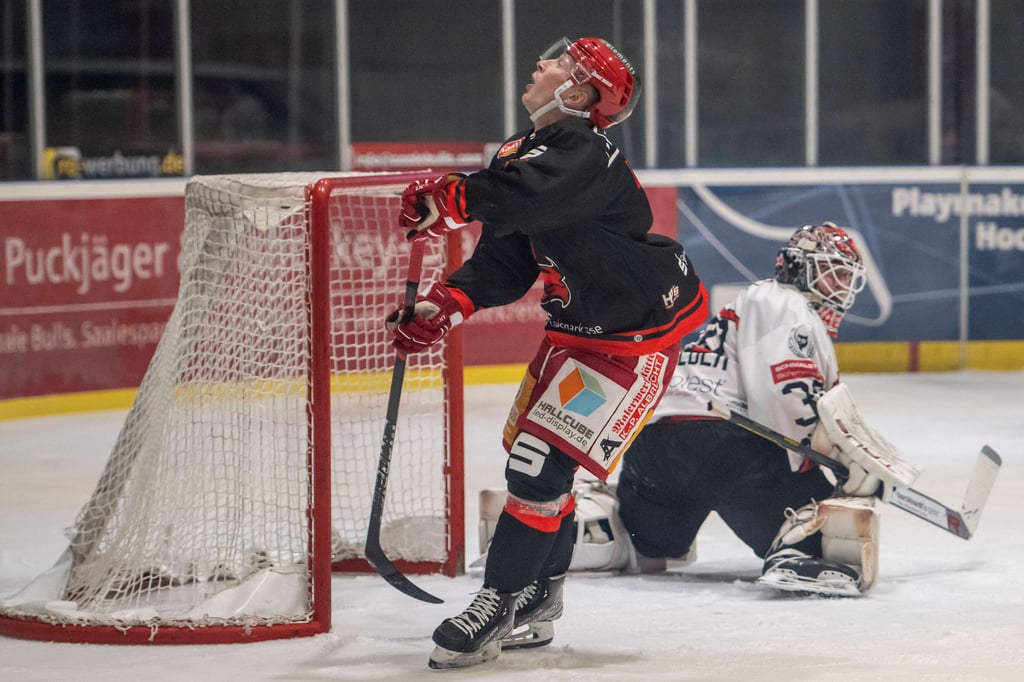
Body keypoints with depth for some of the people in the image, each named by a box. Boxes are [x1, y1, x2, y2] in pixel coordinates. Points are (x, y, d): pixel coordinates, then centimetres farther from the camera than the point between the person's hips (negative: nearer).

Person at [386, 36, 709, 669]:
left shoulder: (583, 151, -22)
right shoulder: (529, 149, 7)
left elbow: (524, 195, -42)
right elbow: (506, 260, 9)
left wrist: (450, 198, -39)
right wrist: (446, 303, -3)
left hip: (635, 339, -10)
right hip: (576, 327, 10)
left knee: (542, 461, -13)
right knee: (532, 450, 14)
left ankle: (500, 603, -4)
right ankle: (534, 608, 27)